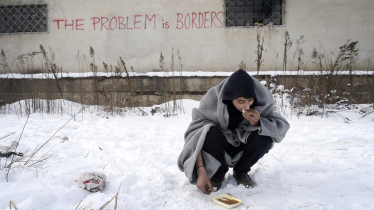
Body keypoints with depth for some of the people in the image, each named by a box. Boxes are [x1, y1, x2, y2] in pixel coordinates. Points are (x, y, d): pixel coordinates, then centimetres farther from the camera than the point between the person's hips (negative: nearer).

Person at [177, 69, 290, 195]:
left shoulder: (262, 99, -20)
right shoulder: (213, 99, -27)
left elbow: (282, 127, -14)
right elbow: (195, 133, -31)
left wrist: (258, 123, -36)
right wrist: (201, 172, -40)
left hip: (243, 149, 2)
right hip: (219, 146, -2)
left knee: (264, 136, -29)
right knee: (209, 133, -34)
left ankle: (241, 171, 0)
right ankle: (218, 173, -4)